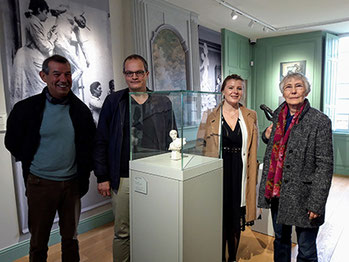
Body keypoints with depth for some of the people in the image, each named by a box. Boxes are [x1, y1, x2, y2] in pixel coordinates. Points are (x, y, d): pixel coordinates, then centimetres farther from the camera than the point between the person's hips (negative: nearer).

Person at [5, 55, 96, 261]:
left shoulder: (81, 110, 0)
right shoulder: (27, 108, -7)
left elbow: (90, 144, 9)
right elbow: (12, 142, 6)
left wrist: (84, 172, 6)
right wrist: (30, 164, 5)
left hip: (72, 183, 2)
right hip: (40, 183, -2)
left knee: (71, 237, 17)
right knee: (38, 240, 13)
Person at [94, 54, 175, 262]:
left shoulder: (163, 103, 7)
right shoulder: (113, 101, 4)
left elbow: (172, 141, 9)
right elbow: (101, 142, 3)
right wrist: (102, 177, -1)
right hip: (122, 179, -1)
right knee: (122, 233, 10)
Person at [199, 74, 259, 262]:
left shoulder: (250, 116, 5)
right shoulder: (211, 116, 1)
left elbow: (253, 150, 9)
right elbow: (204, 148, 4)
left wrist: (255, 169, 3)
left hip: (240, 174, 2)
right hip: (218, 173, -1)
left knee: (236, 219, 13)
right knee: (219, 218, 6)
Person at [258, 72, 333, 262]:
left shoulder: (320, 121, -14)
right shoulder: (278, 115, 5)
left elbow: (325, 166, -14)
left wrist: (316, 204, -17)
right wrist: (267, 136, 0)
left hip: (302, 194, -5)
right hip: (277, 191, 6)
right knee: (281, 240, 24)